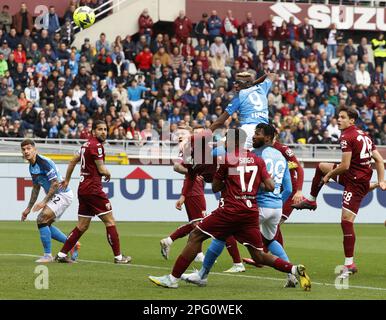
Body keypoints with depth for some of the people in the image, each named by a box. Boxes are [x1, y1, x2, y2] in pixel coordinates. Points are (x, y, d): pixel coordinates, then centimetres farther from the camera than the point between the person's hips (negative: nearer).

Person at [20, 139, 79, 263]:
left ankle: (47, 255, -10)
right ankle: (72, 244, 24)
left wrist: (44, 201, -24)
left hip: (62, 194, -10)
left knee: (42, 219, -17)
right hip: (55, 196, 10)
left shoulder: (44, 162, -21)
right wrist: (28, 208, 20)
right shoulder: (32, 166, 9)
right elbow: (36, 188, 20)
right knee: (46, 225, 11)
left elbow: (56, 184, -24)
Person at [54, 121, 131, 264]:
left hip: (83, 188, 9)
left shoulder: (87, 144, 16)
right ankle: (118, 256, 2)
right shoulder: (96, 145, -13)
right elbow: (101, 169, -13)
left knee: (82, 226, 13)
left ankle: (61, 254, 11)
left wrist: (67, 180, 35)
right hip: (93, 189, -9)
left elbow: (73, 161, 25)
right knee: (110, 221, -1)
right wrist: (108, 173, 10)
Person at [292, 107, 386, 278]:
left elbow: (345, 166, -21)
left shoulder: (347, 137, -16)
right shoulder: (363, 135, 11)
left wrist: (329, 175, -4)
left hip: (355, 182, -10)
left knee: (346, 221, -11)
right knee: (321, 167, 24)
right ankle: (311, 200, 41)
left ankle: (349, 264, -11)